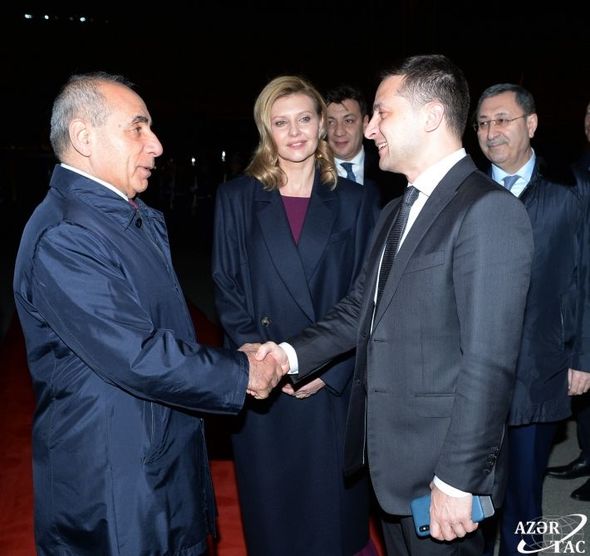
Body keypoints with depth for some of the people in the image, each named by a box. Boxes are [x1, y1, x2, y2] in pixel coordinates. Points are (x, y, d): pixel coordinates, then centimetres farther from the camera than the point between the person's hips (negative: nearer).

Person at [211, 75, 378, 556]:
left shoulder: (353, 202, 2)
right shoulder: (237, 198, 2)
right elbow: (227, 291, 0)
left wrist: (332, 368, -9)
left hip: (333, 385, 0)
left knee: (335, 504, 12)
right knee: (273, 508, 12)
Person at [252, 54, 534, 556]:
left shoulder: (489, 210, -17)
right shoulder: (397, 213, 13)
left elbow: (489, 362, -22)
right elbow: (361, 310, 10)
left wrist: (458, 479, -20)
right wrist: (292, 354, -5)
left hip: (438, 468, -8)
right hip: (390, 457, 8)